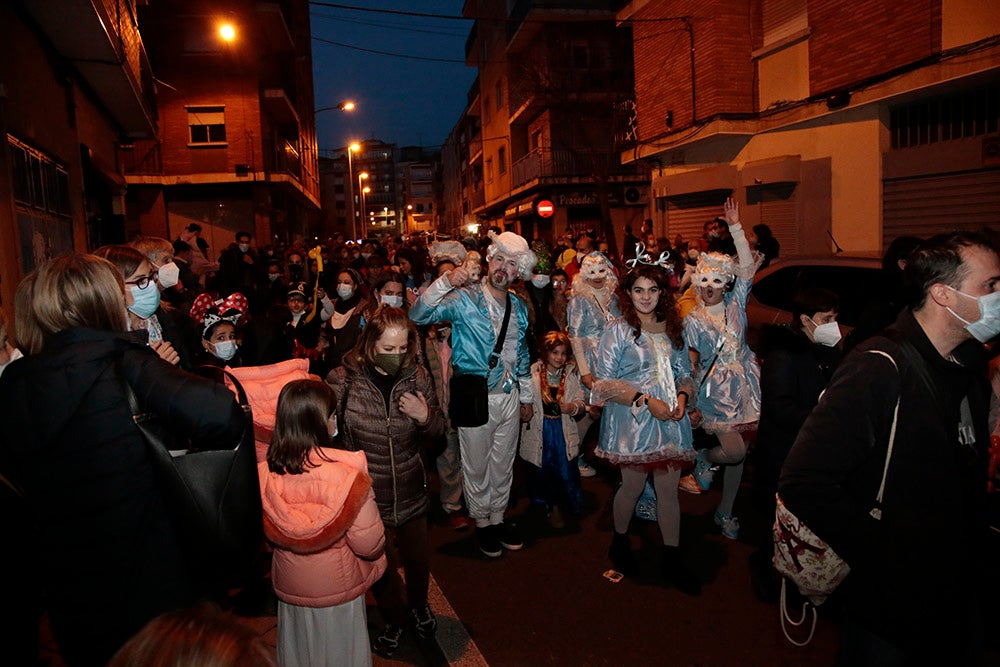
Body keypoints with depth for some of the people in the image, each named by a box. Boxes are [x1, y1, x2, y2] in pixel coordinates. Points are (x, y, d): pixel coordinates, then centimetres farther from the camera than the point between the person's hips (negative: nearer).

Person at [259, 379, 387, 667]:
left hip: (289, 588, 3)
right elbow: (369, 545, -23)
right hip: (338, 589, -3)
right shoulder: (347, 476, -31)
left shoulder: (264, 476, -19)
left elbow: (268, 535, -2)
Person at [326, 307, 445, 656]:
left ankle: (418, 604, 53)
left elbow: (439, 428, 5)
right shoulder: (343, 380, -16)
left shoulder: (417, 376, -8)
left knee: (417, 558, 19)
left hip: (410, 491, 2)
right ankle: (395, 618, 48)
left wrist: (426, 417, -17)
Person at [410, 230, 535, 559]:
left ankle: (498, 517, 38)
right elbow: (419, 314, -25)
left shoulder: (519, 307, 7)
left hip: (509, 397, 5)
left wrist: (527, 396, 17)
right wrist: (445, 282, -38)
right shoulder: (465, 299, -11)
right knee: (477, 467, 10)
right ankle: (482, 523, 30)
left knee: (504, 464, 18)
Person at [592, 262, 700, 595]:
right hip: (632, 421, -4)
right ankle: (619, 543, 31)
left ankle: (672, 561, 18)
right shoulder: (618, 330, -4)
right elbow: (605, 382, -9)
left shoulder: (673, 329, 11)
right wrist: (646, 401, -16)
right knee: (632, 487, 6)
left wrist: (683, 396, -5)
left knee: (668, 490, 6)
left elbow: (685, 373, 17)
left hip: (671, 420, 4)